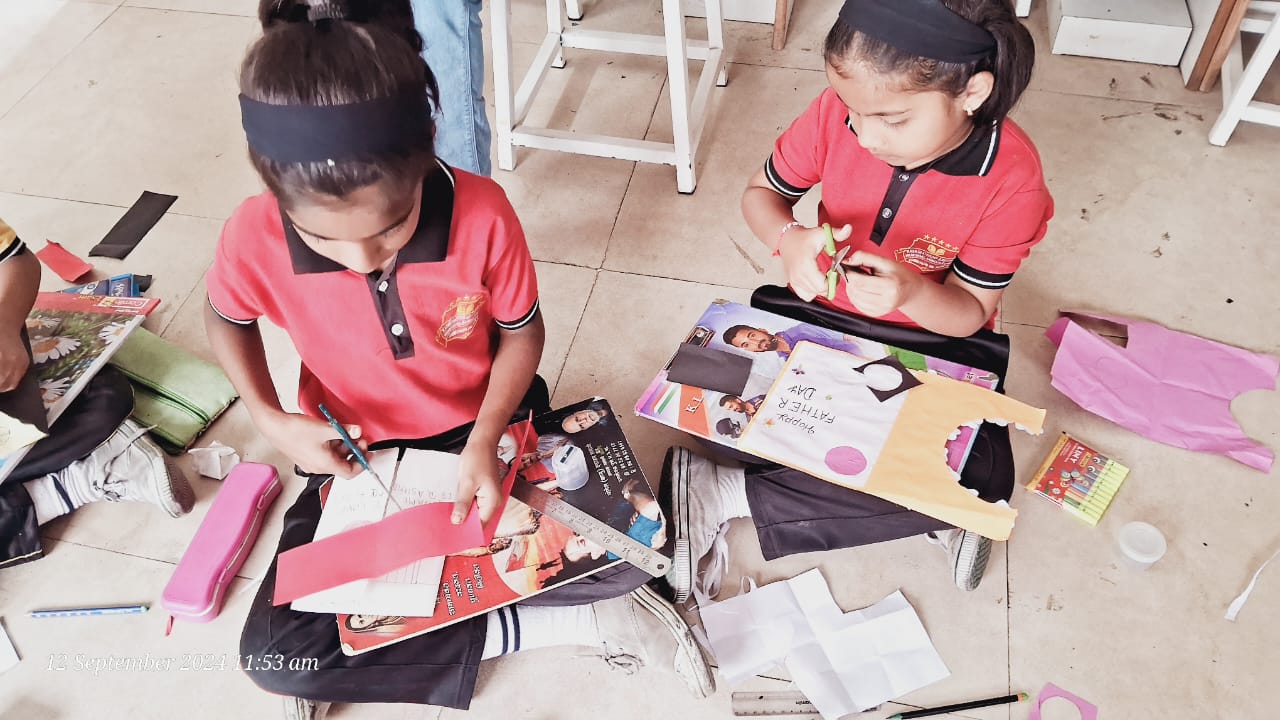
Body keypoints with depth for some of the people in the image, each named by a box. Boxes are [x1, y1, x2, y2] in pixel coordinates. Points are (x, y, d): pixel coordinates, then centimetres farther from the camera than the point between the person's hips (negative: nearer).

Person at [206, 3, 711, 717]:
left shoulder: (483, 212, -28)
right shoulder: (255, 238, -24)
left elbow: (522, 330, -9)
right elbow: (227, 319, 1)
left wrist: (486, 441, -23)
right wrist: (271, 421, -15)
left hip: (484, 425, -1)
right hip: (355, 450, 2)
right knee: (273, 653, -14)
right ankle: (564, 623, -11)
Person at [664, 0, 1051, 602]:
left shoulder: (1012, 178, -24)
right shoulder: (839, 111, -20)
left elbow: (970, 312, -15)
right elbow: (760, 194, -5)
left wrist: (911, 292, -39)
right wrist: (789, 238, -29)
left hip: (935, 336, -1)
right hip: (818, 311, 2)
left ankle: (729, 492, -19)